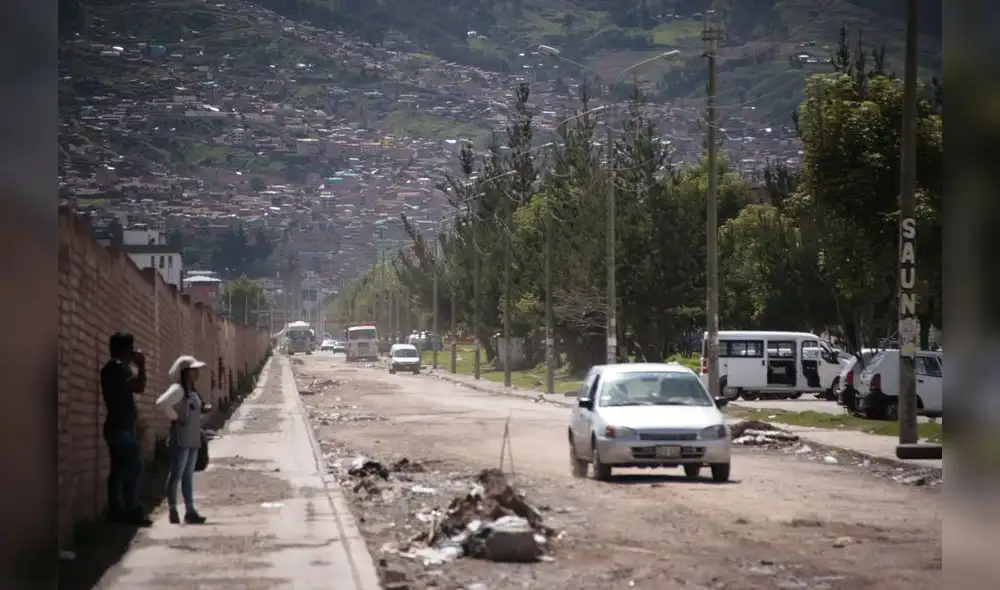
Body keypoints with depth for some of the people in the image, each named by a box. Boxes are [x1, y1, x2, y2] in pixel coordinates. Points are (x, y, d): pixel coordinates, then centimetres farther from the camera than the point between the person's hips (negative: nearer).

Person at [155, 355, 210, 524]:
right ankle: (173, 510, -4)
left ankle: (190, 511, 11)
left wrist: (202, 409, 7)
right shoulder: (177, 389, -12)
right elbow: (162, 403, -27)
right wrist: (174, 417, -19)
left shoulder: (193, 392, 17)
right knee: (176, 474, -6)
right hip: (181, 439, -9)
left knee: (188, 476, 10)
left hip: (193, 440, 9)